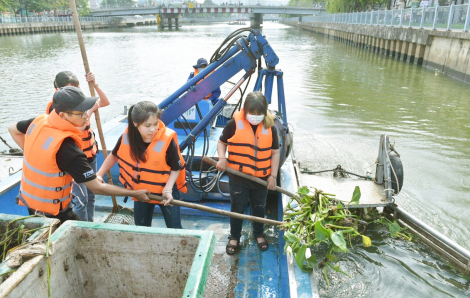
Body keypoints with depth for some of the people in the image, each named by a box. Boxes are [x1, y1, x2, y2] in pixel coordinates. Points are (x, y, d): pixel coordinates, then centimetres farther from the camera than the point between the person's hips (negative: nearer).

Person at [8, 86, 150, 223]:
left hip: (29, 198, 8)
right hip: (51, 212, -7)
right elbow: (96, 188, -28)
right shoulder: (67, 148, -33)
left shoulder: (39, 121, -12)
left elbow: (13, 129, 12)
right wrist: (135, 193, -20)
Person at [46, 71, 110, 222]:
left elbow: (105, 102, -2)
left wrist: (95, 84, -14)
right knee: (81, 200, -5)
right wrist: (90, 109, -25)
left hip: (89, 155, 7)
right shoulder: (56, 107, -17)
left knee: (90, 196, 16)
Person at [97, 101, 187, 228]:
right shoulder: (127, 137, -17)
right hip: (140, 191, 4)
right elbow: (114, 156, 4)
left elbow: (176, 168, -16)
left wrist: (168, 189, -28)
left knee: (174, 229, 7)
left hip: (165, 190, -4)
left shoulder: (167, 141, -29)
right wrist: (99, 174, -2)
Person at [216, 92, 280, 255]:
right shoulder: (234, 124, -11)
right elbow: (221, 142, 2)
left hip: (261, 177, 2)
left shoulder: (270, 127, -5)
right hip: (238, 176, -2)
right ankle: (234, 237, 32)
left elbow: (275, 153, 2)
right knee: (237, 208, 10)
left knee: (259, 208, 19)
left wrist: (273, 175, -1)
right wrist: (222, 158, -17)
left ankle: (259, 234, 42)